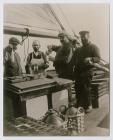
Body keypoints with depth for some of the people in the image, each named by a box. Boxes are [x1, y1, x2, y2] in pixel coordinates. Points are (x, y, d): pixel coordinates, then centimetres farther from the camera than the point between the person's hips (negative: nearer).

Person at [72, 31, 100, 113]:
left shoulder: (93, 47, 4)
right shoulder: (79, 49, 22)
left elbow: (98, 58, -9)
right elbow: (74, 60, 24)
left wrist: (90, 59, -26)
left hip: (87, 71, -5)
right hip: (78, 71, 6)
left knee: (86, 89, -5)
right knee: (78, 89, 5)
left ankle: (88, 106, 11)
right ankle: (79, 106, 18)